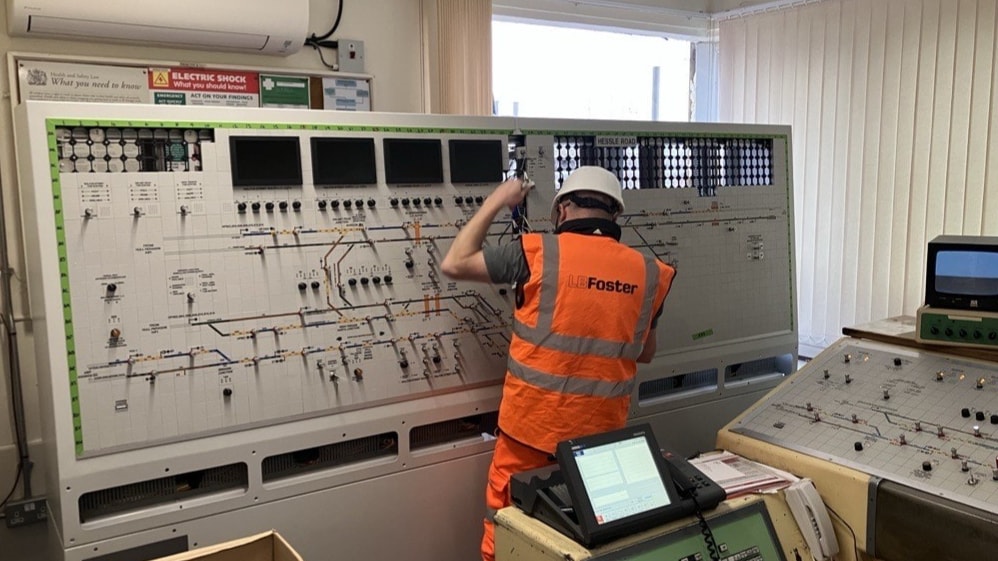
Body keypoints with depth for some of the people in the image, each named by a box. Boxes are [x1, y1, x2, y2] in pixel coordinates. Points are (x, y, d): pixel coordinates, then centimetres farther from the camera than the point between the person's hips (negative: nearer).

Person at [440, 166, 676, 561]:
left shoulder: (539, 252, -11)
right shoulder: (647, 272, 1)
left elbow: (454, 264, -1)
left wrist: (496, 201, 6)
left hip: (532, 426, -3)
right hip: (602, 431, 4)